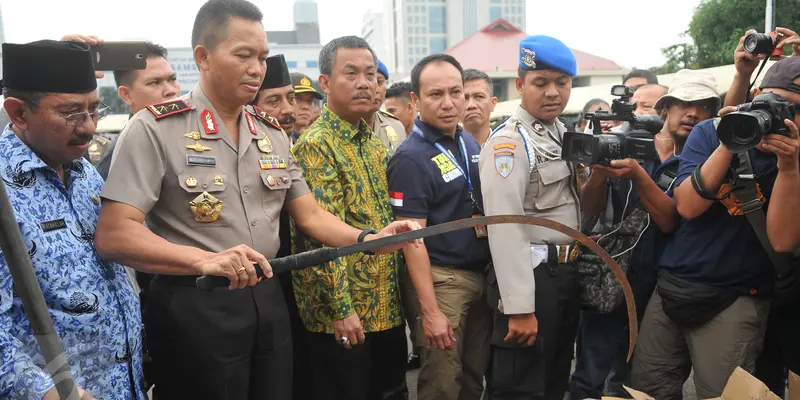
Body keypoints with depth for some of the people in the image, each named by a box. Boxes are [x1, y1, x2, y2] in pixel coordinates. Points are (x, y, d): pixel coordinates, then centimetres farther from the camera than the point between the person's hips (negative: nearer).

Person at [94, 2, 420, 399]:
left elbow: (310, 214, 10)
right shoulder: (155, 128, -10)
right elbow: (113, 234, -17)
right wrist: (204, 261, -31)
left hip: (268, 299, 6)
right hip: (194, 306, -5)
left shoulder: (273, 132, 9)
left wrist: (367, 238, -8)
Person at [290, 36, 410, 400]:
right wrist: (340, 308, -20)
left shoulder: (376, 145, 11)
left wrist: (398, 296, 14)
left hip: (387, 307, 8)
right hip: (342, 314, -8)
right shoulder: (316, 145, -14)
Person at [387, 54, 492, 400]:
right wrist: (430, 310, -21)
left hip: (483, 274, 7)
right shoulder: (411, 158, -16)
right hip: (442, 278, -7)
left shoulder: (471, 143, 7)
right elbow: (412, 239, -19)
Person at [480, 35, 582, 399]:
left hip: (567, 272, 9)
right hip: (530, 274, -8)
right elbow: (506, 229, -23)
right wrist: (519, 306, -24)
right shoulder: (509, 142, -16)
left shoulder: (564, 133, 12)